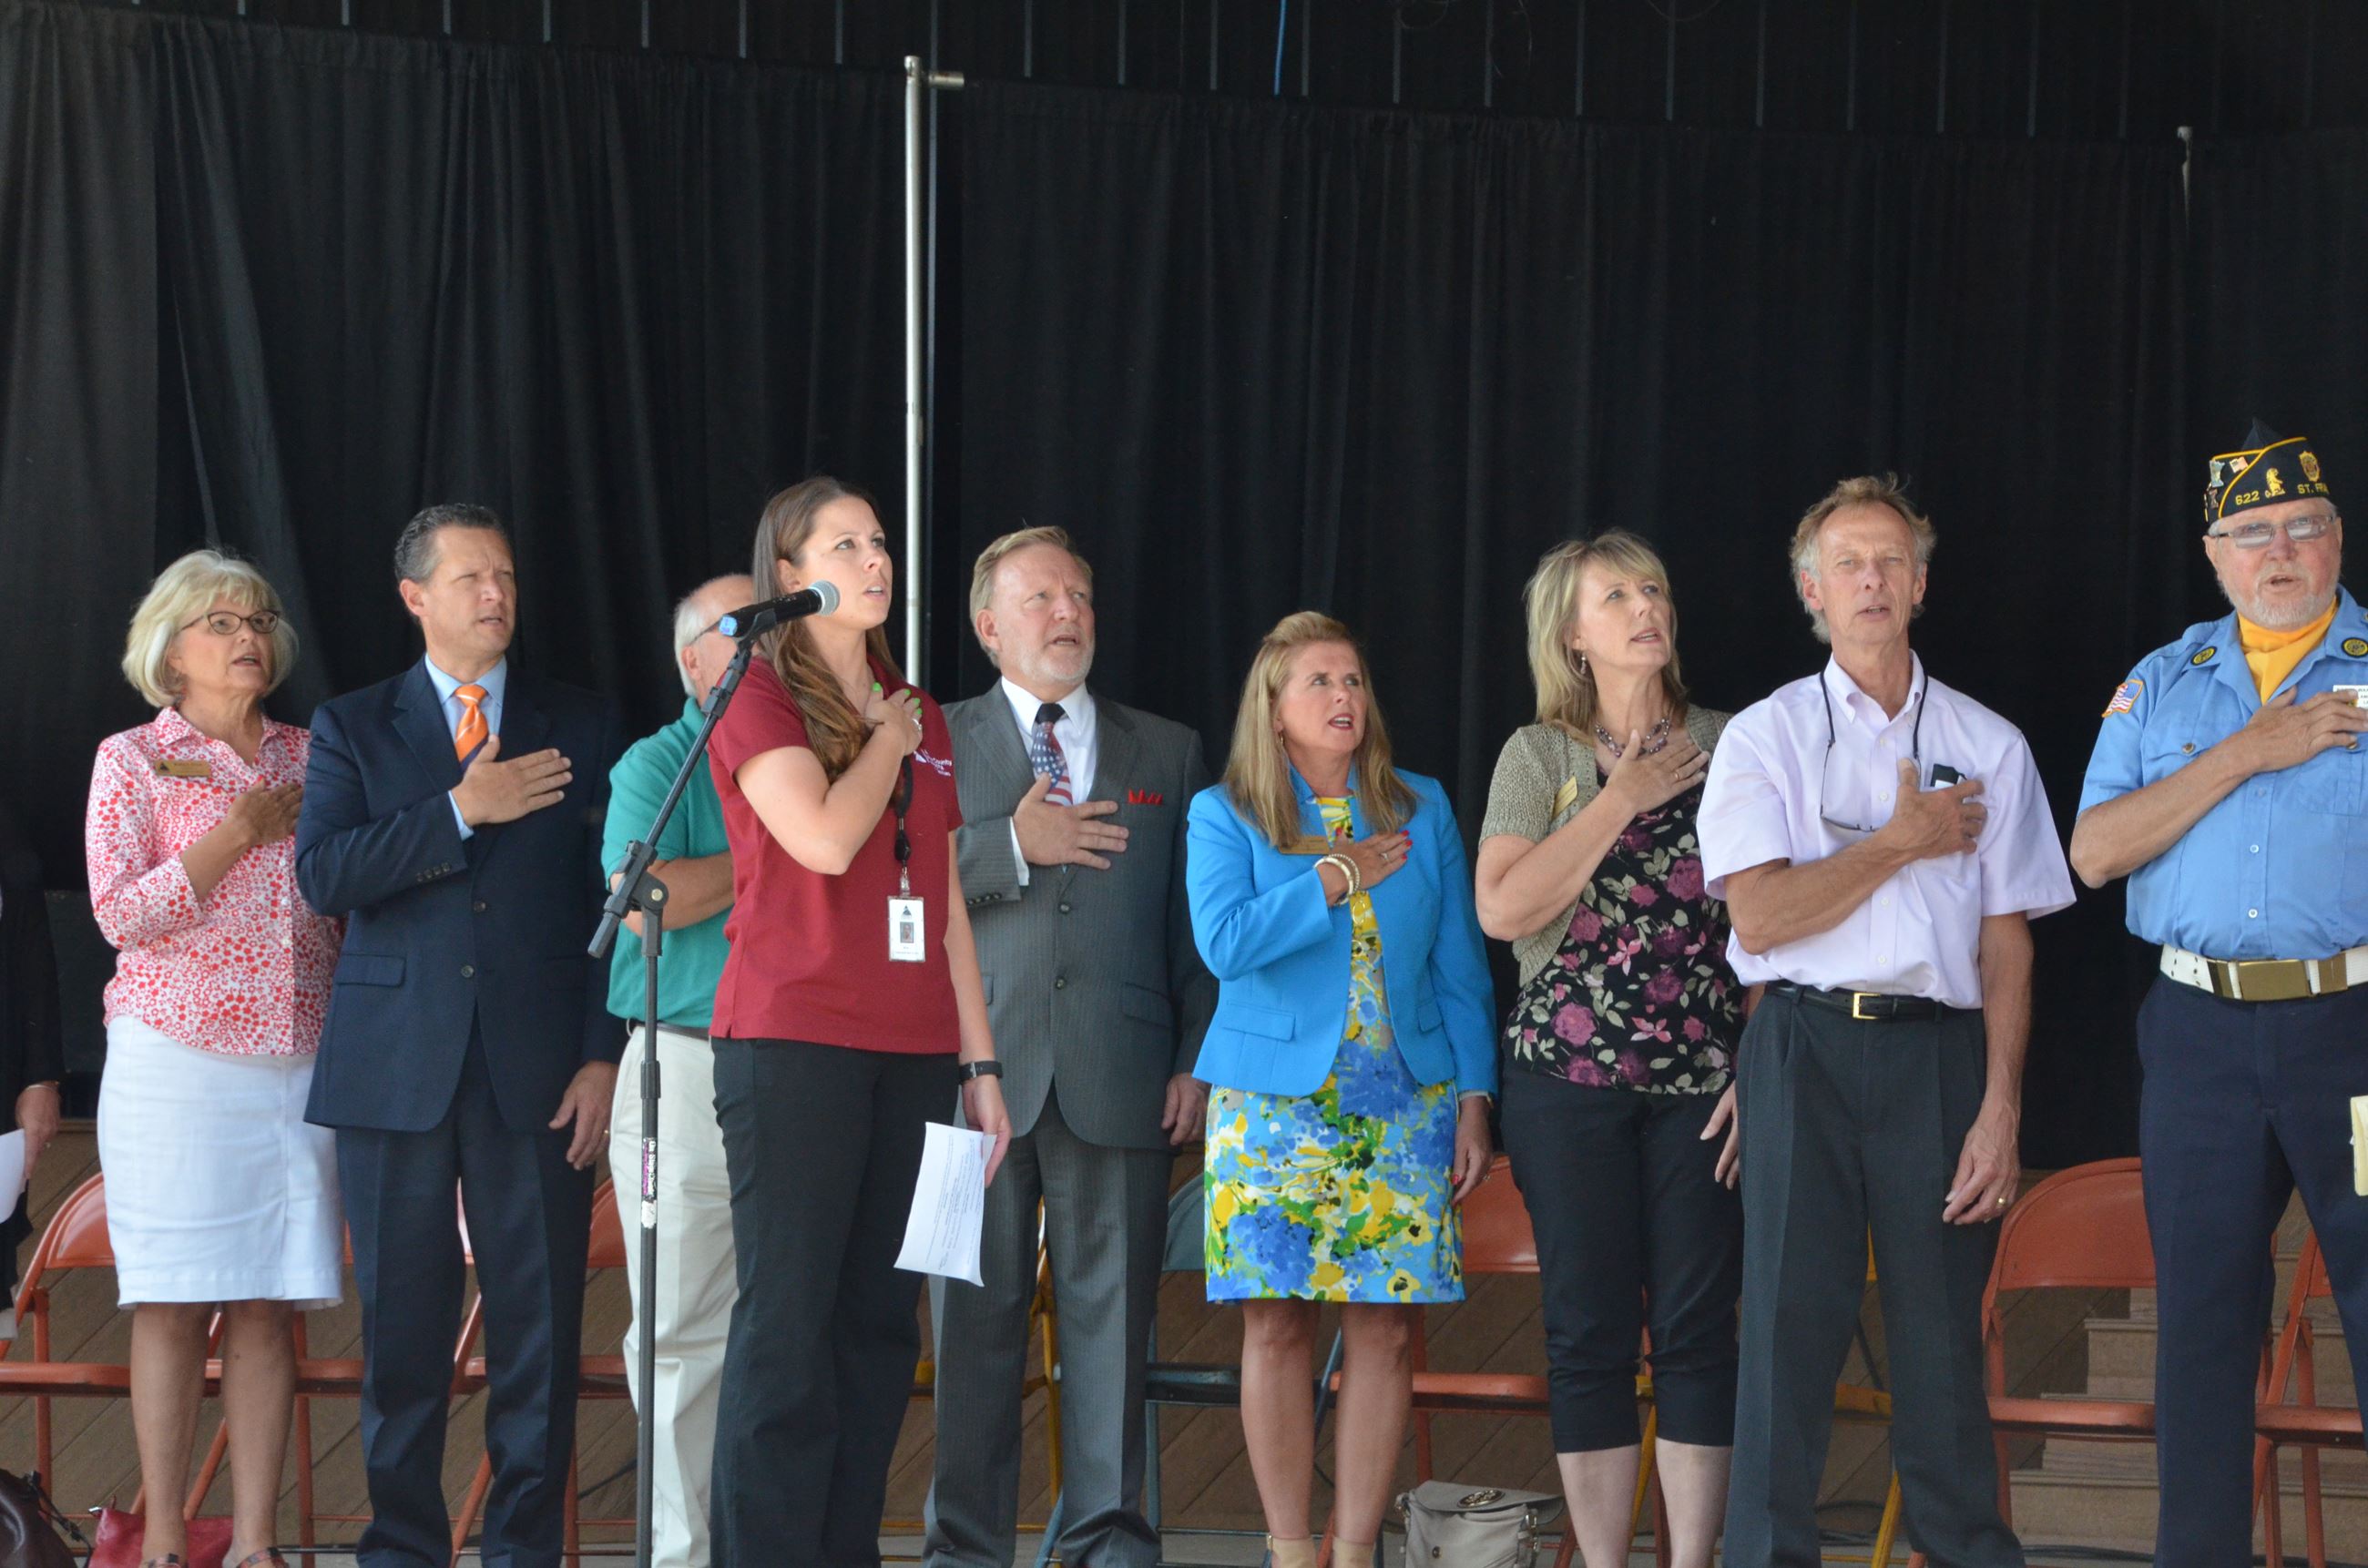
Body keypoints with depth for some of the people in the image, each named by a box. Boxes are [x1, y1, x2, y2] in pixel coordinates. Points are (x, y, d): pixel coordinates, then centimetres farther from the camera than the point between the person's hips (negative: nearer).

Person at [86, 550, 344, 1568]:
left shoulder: (309, 759, 14)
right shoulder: (133, 760, 4)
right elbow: (121, 912, -7)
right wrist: (237, 837, -9)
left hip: (296, 1062, 3)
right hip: (175, 1062, -3)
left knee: (268, 1310, 1)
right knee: (172, 1306, -4)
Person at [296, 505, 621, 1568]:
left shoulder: (584, 729, 11)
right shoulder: (352, 729, 10)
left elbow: (616, 901, 6)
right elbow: (323, 874, -5)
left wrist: (605, 1054, -3)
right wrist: (460, 812, -12)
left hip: (540, 1070, 0)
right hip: (396, 1068, 0)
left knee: (541, 1321, -2)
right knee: (401, 1322, 3)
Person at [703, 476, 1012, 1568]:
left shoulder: (919, 716, 18)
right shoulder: (756, 695, -1)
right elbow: (825, 838, -17)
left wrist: (979, 1060, 14)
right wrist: (887, 734, -1)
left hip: (911, 1053, 6)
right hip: (794, 1040, -6)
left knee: (880, 1323, 4)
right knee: (787, 1323, -8)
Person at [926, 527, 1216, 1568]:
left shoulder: (1168, 754, 15)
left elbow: (1198, 924, 12)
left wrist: (1197, 1064, 4)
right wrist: (1009, 847, -11)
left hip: (1121, 1080, 1)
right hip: (978, 1074, -1)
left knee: (1112, 1316, 1)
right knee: (977, 1320, 1)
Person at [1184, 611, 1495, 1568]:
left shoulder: (1422, 810, 11)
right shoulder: (1225, 816, 3)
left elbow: (1459, 964, 11)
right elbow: (1224, 941, -13)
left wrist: (1473, 1098, 4)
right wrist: (1338, 879, -9)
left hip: (1404, 1102, 2)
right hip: (1275, 1103, -2)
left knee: (1385, 1327, -2)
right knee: (1276, 1323, -3)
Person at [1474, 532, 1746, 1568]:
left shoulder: (1726, 746, 6)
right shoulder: (1540, 756, 5)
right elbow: (1502, 909, -9)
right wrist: (1620, 802, -8)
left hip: (1704, 1081, 0)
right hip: (1571, 1081, 0)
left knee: (1697, 1327, 0)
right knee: (1590, 1329, 2)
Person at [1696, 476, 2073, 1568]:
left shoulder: (1988, 746, 10)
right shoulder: (1765, 737, 7)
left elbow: (2006, 944, 5)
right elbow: (1761, 915, -4)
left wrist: (2001, 1108, -4)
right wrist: (1902, 843, -3)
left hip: (1940, 1054, 1)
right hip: (1805, 1050, -1)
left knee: (1942, 1330, 4)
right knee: (1790, 1322, -3)